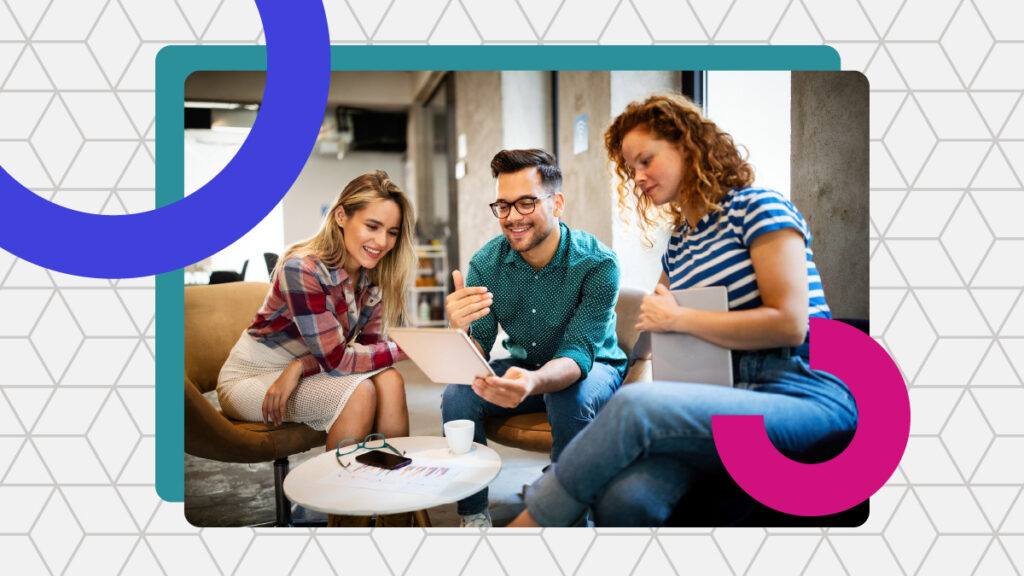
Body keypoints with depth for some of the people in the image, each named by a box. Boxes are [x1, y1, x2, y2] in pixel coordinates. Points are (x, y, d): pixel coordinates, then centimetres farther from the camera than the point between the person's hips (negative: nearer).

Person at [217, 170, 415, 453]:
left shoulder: (375, 275, -6)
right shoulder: (302, 268, -27)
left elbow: (368, 343, -9)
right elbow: (335, 358, -26)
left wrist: (299, 367, -23)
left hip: (305, 376, 6)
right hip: (250, 378, -5)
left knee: (389, 381, -21)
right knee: (357, 392, -28)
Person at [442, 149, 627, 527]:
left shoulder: (598, 264, -24)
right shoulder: (485, 264, -13)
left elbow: (577, 354, -29)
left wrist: (534, 381, -52)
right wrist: (458, 329, -40)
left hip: (591, 368, -3)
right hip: (522, 367, 3)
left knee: (569, 398, -35)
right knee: (457, 394, -21)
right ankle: (473, 514, -2)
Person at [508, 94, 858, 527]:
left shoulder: (757, 207, 1)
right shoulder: (677, 245, 21)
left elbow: (789, 322, -10)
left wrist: (677, 318, -5)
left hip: (806, 397, -5)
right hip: (730, 399, 5)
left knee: (634, 406, -31)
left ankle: (523, 525, -18)